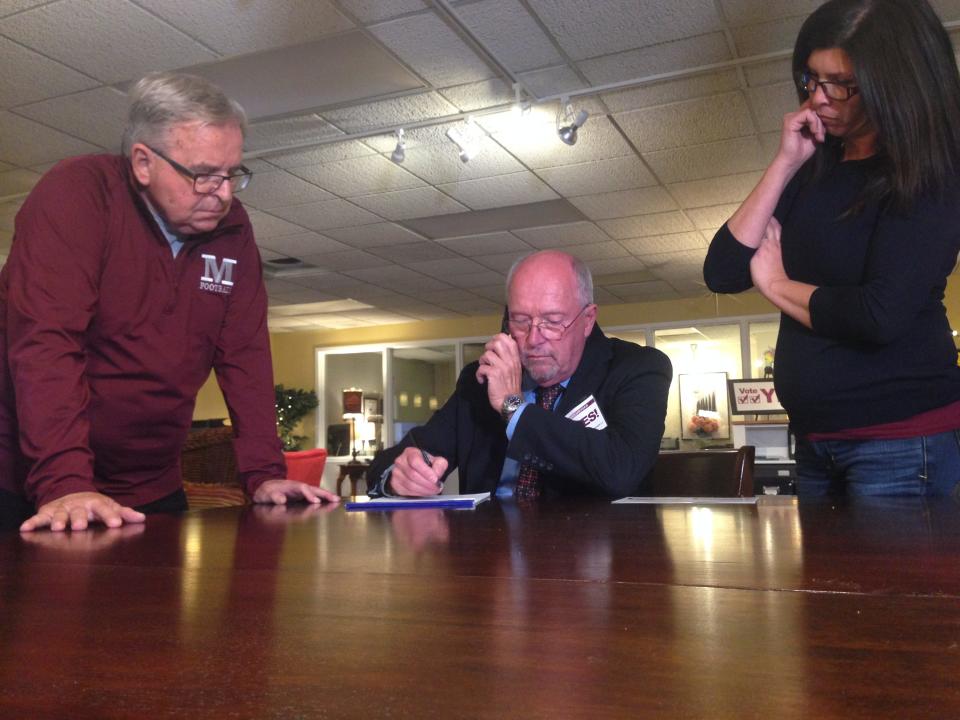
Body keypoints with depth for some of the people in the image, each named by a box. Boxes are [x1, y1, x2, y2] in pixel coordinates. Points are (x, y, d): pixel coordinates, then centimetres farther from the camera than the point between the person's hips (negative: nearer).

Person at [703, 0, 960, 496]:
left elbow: (881, 315, -23)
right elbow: (722, 273, -2)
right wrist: (785, 164, -6)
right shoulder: (814, 171, 8)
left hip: (902, 442, -6)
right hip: (816, 438, 7)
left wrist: (777, 285, -7)